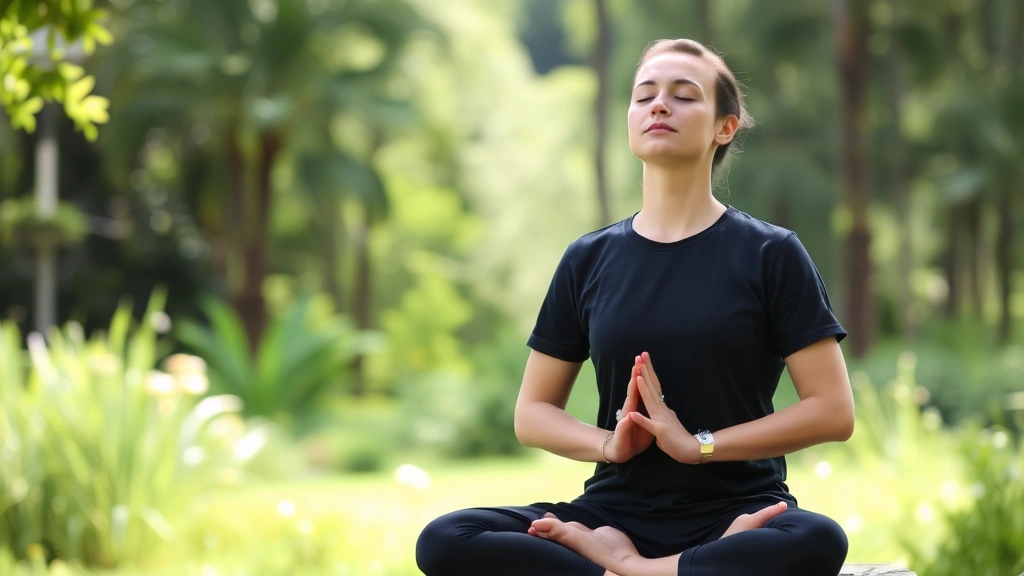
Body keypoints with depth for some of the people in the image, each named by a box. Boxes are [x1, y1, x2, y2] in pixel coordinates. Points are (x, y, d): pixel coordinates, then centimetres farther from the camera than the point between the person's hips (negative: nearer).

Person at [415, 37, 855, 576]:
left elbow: (833, 410, -3)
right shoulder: (588, 261, 10)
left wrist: (699, 444, -11)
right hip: (615, 513, 2)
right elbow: (532, 413, 14)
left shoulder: (770, 254, 2)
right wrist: (607, 444, -7)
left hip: (734, 508, -2)